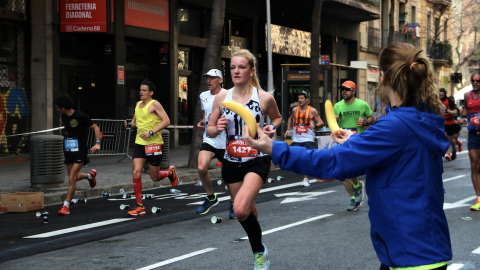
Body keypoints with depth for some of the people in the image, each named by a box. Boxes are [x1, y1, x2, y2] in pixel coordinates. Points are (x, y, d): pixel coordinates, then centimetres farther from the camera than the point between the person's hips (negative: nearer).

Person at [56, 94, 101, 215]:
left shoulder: (81, 116, -16)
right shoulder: (64, 117, 3)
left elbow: (96, 128, -9)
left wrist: (97, 143, -17)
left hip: (80, 151, -7)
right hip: (68, 151, 7)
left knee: (72, 178, -13)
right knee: (74, 177, 16)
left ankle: (66, 206, -8)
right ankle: (90, 175, 46)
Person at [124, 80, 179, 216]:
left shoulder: (155, 104, -9)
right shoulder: (138, 104, 13)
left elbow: (166, 121, -16)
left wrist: (151, 132, -23)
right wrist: (129, 124, 3)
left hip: (154, 144, -6)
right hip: (140, 143, 6)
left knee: (155, 177, 3)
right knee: (136, 173, -9)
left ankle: (170, 172, 38)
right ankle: (139, 206, -2)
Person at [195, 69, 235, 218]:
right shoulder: (203, 96, 10)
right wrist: (202, 123, 7)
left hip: (225, 141, -4)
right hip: (209, 140, 4)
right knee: (201, 168, -17)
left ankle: (233, 204, 25)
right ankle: (211, 197, 6)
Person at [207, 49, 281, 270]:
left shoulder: (265, 98, -7)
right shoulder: (221, 97, -1)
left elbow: (277, 117, 14)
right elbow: (210, 130, 6)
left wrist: (272, 128, -8)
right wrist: (217, 128, -17)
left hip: (257, 160, -4)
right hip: (232, 161, 4)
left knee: (241, 209, -25)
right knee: (248, 212, 16)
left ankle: (260, 251, 0)